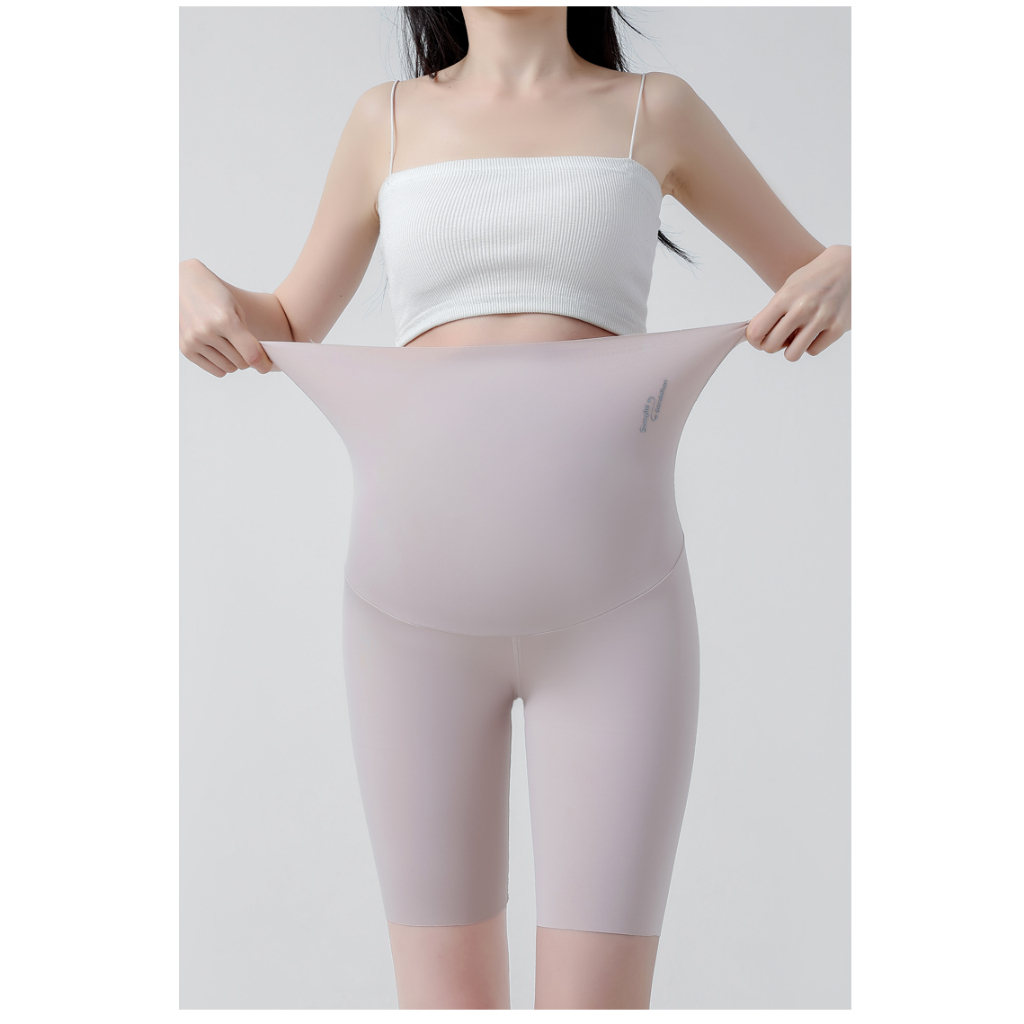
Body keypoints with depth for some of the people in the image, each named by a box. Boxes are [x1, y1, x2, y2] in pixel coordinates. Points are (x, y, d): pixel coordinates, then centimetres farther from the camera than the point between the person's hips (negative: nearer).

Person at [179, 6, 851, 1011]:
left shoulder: (656, 110, 10)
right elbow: (290, 331, 21)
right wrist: (196, 285, -2)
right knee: (447, 1000, 6)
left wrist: (843, 276, -9)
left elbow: (813, 277, 16)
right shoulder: (390, 117, 14)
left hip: (608, 601, -1)